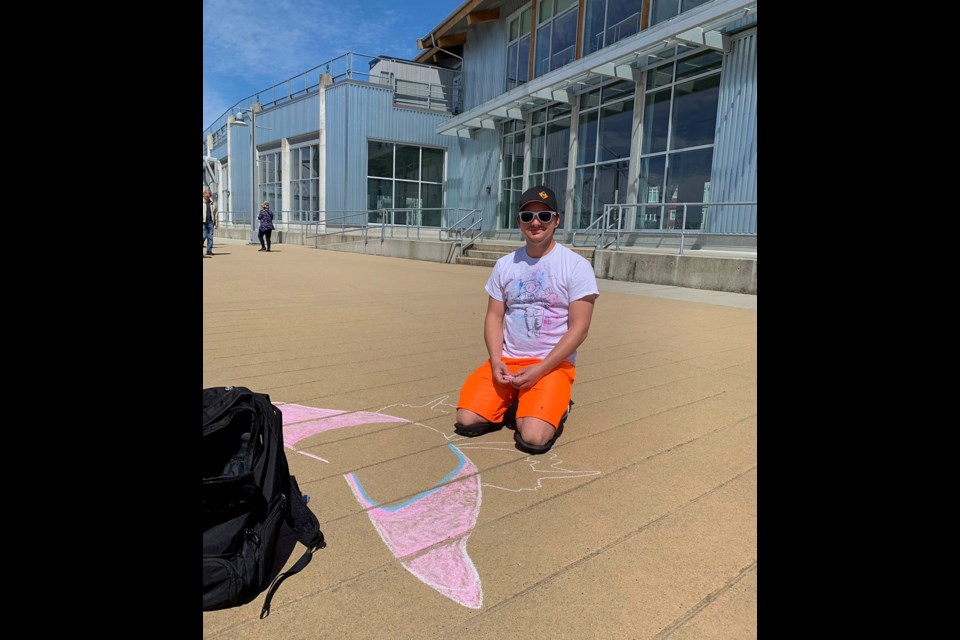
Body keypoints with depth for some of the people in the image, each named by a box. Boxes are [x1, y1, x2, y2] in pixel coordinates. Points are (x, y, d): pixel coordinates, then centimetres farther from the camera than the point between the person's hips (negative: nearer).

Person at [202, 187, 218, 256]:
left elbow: (215, 214, 17)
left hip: (210, 222, 3)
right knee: (204, 236, -8)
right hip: (203, 222, -3)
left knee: (210, 237, 0)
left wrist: (216, 223, 12)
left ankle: (209, 251, 4)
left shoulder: (213, 203, 14)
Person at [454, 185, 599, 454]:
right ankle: (512, 403, 15)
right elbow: (494, 317, 8)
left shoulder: (577, 266, -6)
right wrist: (496, 361, -9)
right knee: (467, 421, -12)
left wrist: (539, 370, -17)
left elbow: (579, 329, -10)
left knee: (533, 438, -23)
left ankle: (556, 407, 10)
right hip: (506, 360, 4)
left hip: (554, 365, -4)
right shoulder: (505, 264, 7)